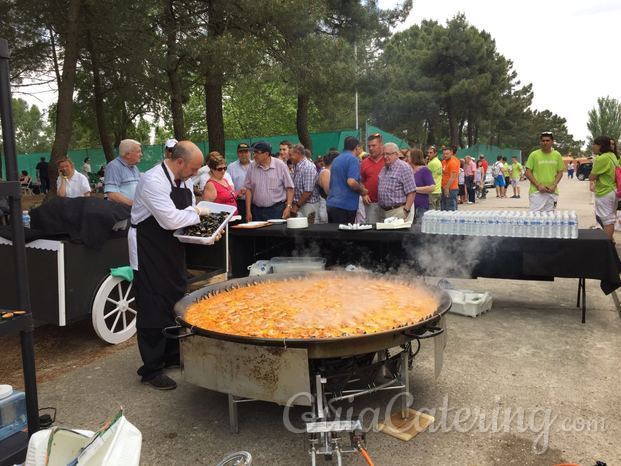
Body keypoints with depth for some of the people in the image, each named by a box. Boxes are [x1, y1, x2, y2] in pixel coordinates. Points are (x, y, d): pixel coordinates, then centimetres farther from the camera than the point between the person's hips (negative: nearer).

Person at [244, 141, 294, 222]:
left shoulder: (280, 165, -3)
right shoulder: (252, 167, 4)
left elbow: (289, 188, -3)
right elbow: (248, 189, 5)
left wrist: (288, 207, -12)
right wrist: (248, 211, 0)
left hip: (277, 210, -2)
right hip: (257, 210, 3)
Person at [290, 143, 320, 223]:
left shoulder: (308, 167, -16)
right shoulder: (296, 167, 12)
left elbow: (308, 191, -21)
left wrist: (297, 206, -14)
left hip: (308, 204, -8)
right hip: (299, 204, 8)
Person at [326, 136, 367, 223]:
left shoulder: (336, 160, 15)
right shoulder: (353, 159, -9)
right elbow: (351, 182, -22)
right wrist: (362, 190, -4)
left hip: (331, 203, 8)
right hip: (345, 206, -8)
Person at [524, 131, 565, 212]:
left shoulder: (557, 155, 8)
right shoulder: (534, 155, -1)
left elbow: (560, 172, 12)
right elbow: (528, 172, -2)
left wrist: (554, 185, -5)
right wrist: (538, 185, -12)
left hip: (552, 192, 3)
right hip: (536, 192, -3)